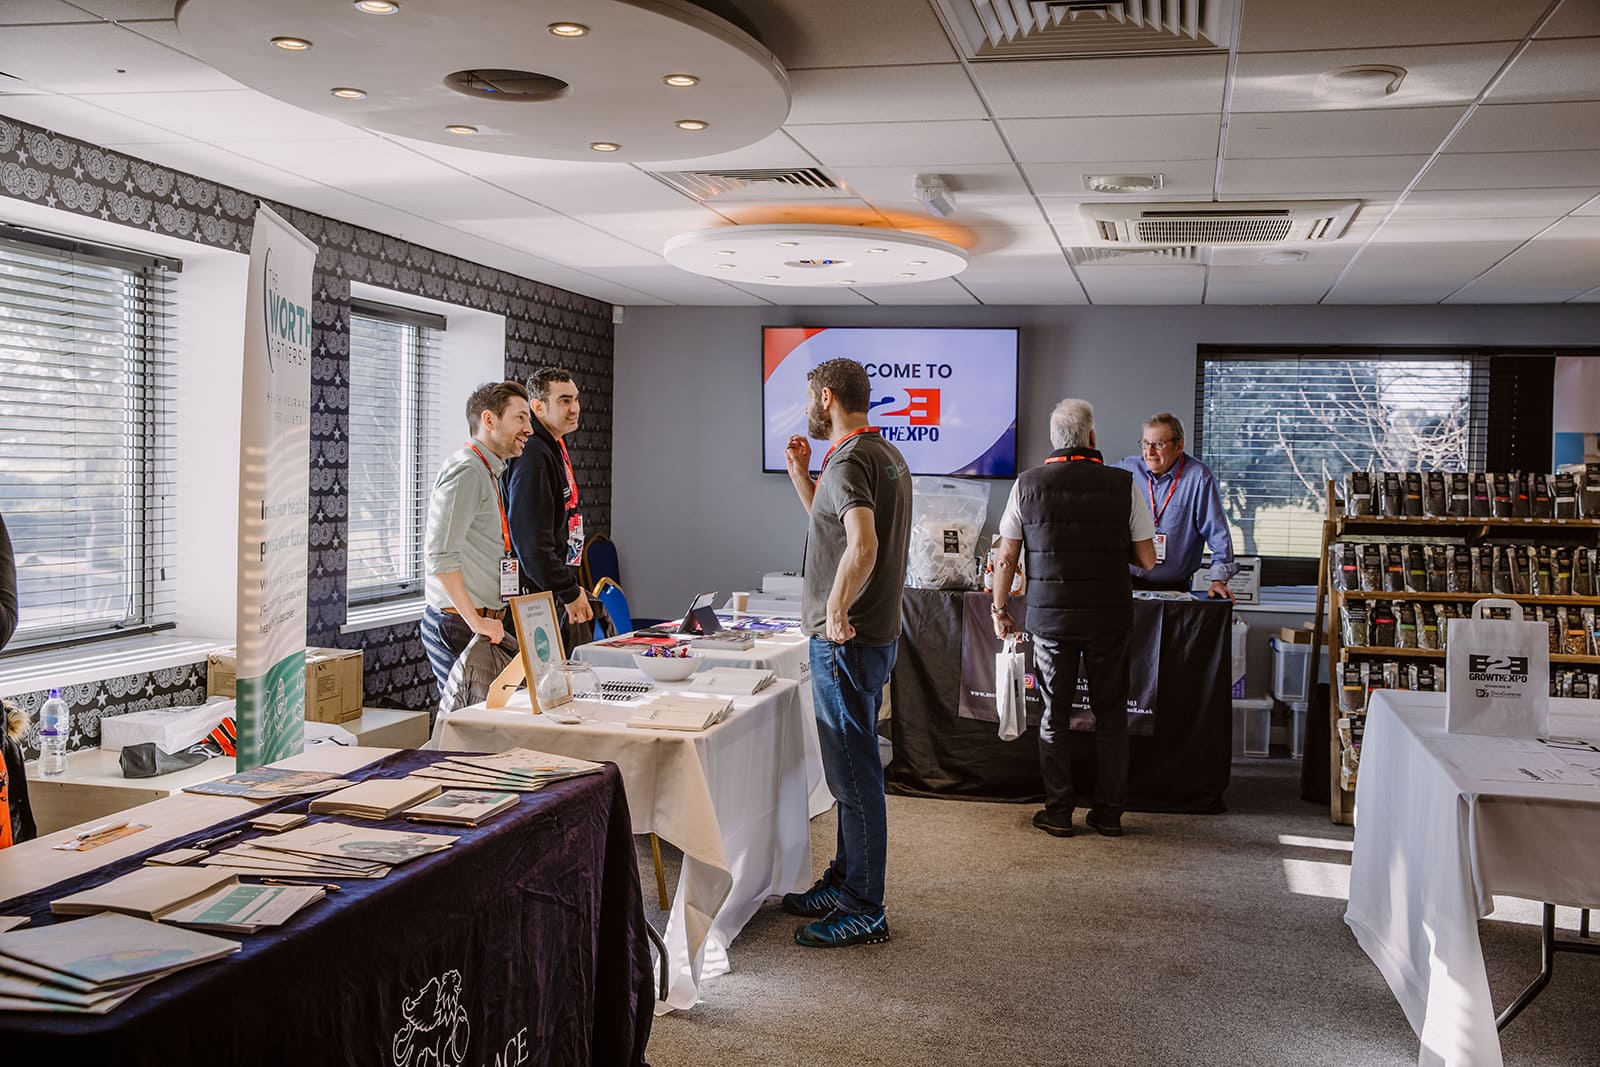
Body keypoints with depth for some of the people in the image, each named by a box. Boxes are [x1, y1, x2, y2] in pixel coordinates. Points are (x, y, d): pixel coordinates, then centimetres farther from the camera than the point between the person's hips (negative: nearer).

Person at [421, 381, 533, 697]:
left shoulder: (486, 471, 20)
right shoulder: (467, 471, -13)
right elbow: (440, 554, -22)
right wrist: (476, 622, -19)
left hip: (478, 622, 10)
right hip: (458, 624, -10)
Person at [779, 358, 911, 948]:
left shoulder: (849, 461, -17)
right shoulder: (887, 455, 15)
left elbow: (863, 545, -33)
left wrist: (835, 611, -23)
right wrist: (800, 475, 18)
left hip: (846, 641, -11)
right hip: (875, 634, 11)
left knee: (854, 774, -3)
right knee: (855, 769, 19)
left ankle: (863, 911, 6)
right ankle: (844, 882, 31)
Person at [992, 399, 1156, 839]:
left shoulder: (1028, 484, -2)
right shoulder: (1124, 485, -4)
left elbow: (1006, 559, 0)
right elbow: (1147, 559, 0)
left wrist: (999, 609, 12)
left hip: (1049, 616, 0)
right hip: (1109, 617, 0)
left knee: (1054, 716, 11)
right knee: (1111, 716, 12)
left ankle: (1058, 814, 15)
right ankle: (1109, 814, 18)